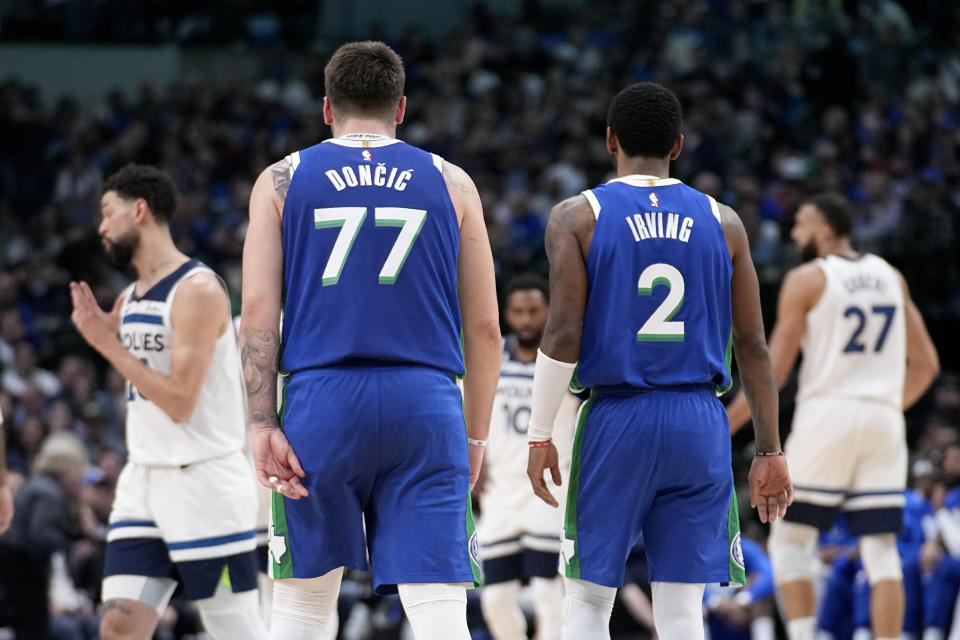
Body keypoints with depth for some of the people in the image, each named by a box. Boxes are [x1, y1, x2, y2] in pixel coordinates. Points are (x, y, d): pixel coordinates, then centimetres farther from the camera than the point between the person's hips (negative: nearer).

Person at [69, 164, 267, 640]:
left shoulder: (197, 291, -14)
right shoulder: (129, 299, 13)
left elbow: (180, 401, -19)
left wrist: (109, 346, -15)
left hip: (206, 481, -8)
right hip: (145, 479, 8)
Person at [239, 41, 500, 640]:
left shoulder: (282, 181, 10)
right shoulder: (450, 183, 11)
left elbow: (258, 311, 0)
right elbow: (485, 327, 10)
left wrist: (262, 425, -3)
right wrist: (475, 437, 17)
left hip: (320, 399, 0)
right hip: (425, 407, 0)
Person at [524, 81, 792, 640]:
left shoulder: (577, 217, 0)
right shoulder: (722, 222, 7)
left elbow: (563, 335, -8)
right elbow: (753, 347, 6)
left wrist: (540, 436, -1)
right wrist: (770, 451, 12)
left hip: (616, 422, -2)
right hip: (699, 425, 2)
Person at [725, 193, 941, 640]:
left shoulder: (806, 280, -3)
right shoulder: (890, 278, 13)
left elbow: (773, 372, -6)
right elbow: (926, 364, 16)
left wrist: (723, 427, 2)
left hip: (827, 418, -4)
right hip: (884, 420, 5)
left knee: (790, 540, 5)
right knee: (880, 548, 4)